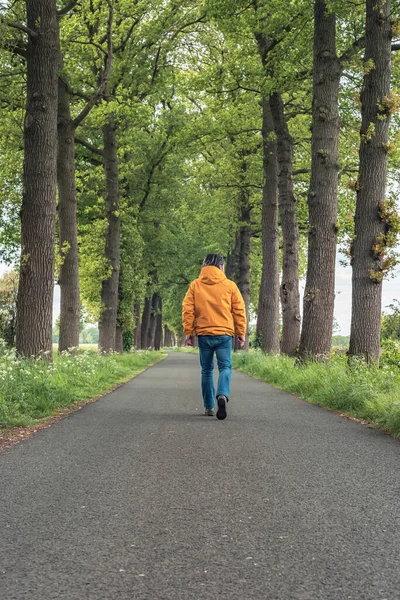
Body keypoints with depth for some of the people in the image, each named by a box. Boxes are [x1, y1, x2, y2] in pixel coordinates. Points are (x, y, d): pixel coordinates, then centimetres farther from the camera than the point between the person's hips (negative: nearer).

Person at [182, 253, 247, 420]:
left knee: (207, 370, 12)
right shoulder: (230, 285, 3)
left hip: (203, 334, 2)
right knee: (225, 367, 0)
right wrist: (241, 333, 9)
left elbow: (187, 310, 0)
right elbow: (239, 311, 3)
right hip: (224, 333, -1)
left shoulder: (195, 285, 5)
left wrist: (188, 332, 3)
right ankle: (223, 395, -27)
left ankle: (209, 406, 14)